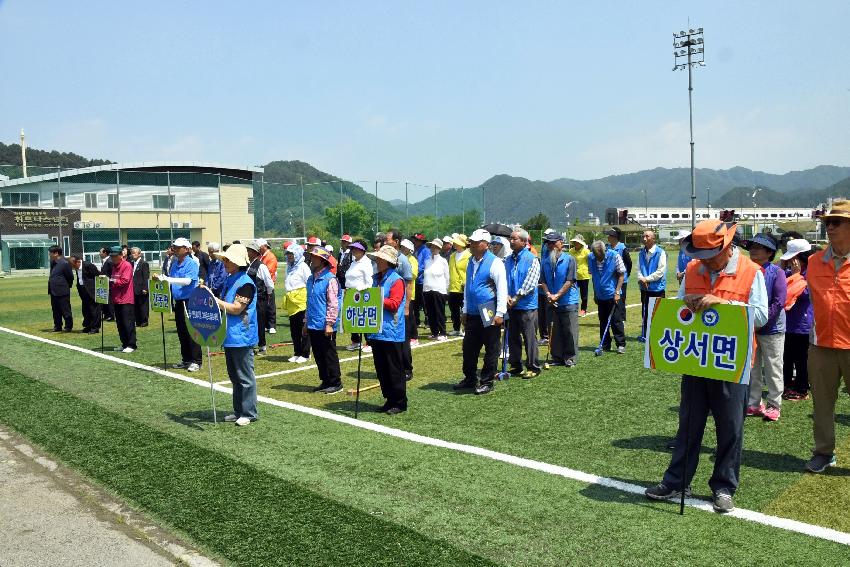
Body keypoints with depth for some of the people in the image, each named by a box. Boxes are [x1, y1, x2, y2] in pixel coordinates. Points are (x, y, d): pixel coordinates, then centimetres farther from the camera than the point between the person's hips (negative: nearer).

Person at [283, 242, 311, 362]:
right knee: (294, 330, 11)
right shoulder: (289, 267, 16)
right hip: (291, 303, 8)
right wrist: (287, 299, 14)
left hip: (302, 302, -8)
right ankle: (297, 353, 20)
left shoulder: (303, 267, -6)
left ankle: (305, 354, 5)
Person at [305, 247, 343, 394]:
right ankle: (325, 381, 25)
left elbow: (333, 304, -16)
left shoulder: (330, 279, -13)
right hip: (313, 326, 8)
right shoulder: (311, 279, 13)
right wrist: (307, 323, 20)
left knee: (329, 355, 1)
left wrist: (329, 324, -19)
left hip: (325, 327, -8)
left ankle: (336, 383, 11)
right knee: (318, 356, 14)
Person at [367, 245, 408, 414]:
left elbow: (394, 304, -17)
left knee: (395, 370, 0)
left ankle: (400, 403, 9)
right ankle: (389, 399, 23)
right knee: (381, 370, 13)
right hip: (376, 331, 8)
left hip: (391, 333, -8)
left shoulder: (396, 280, -9)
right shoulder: (376, 279, 15)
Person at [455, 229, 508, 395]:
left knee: (491, 349, 4)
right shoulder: (471, 261, 12)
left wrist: (499, 313, -18)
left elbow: (502, 289, -14)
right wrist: (465, 311, 18)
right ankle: (470, 379, 27)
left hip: (489, 315, -7)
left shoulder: (494, 263, -11)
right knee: (469, 347, 13)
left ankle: (487, 382, 14)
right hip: (473, 313, 7)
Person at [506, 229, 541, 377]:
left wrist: (516, 298, -13)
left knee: (530, 338, 0)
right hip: (511, 306, 6)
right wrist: (507, 296, -9)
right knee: (512, 337, 12)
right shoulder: (508, 260, 9)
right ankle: (515, 366, 24)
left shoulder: (531, 260, -8)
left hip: (527, 306, -6)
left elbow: (529, 284, -14)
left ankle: (533, 368, 10)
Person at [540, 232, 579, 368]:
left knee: (570, 331, 0)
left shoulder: (569, 259, -6)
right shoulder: (545, 261, 8)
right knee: (554, 331, 7)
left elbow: (570, 281, -11)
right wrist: (548, 294, -9)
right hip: (551, 302, 4)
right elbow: (543, 281, 7)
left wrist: (557, 295, -15)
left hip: (568, 302, -4)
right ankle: (557, 358, 16)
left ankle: (570, 357, 10)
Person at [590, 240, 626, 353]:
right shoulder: (592, 259, 1)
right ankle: (605, 346, 18)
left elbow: (621, 275, -6)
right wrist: (595, 294, 11)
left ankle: (621, 345, 9)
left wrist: (617, 292, -12)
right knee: (603, 322, 9)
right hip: (600, 296, 4)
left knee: (616, 321, -1)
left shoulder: (614, 256, -11)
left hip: (613, 296, -4)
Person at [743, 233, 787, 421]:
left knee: (773, 370, 5)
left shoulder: (776, 272, -9)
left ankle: (774, 405, 17)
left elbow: (779, 302, -14)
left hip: (771, 329, -5)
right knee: (752, 368, 12)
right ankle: (753, 404, 23)